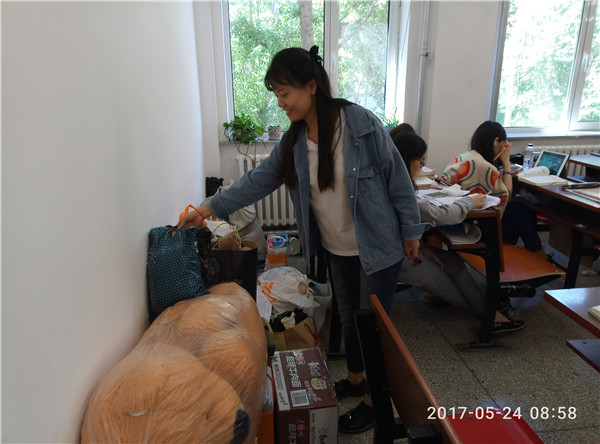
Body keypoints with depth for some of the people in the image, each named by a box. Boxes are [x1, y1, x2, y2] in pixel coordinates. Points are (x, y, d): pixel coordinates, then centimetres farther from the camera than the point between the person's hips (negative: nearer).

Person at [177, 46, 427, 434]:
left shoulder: (362, 124, -20)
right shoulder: (294, 141, -2)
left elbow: (397, 178, -13)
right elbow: (259, 180, 1)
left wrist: (410, 231, -7)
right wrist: (209, 208, -3)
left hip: (378, 246, -5)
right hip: (337, 250, 6)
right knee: (348, 317, 21)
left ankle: (374, 400, 31)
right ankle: (355, 378, 46)